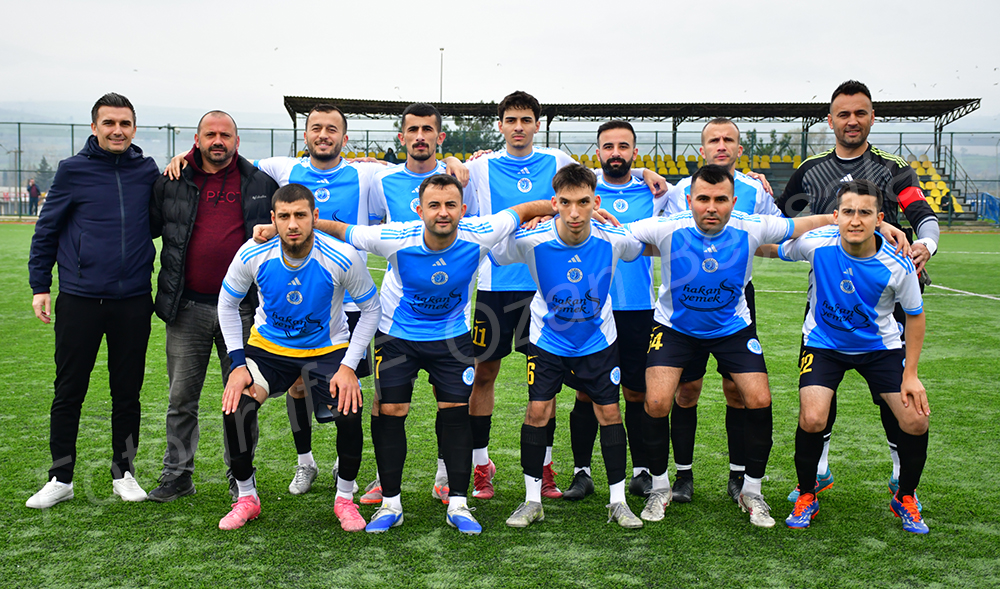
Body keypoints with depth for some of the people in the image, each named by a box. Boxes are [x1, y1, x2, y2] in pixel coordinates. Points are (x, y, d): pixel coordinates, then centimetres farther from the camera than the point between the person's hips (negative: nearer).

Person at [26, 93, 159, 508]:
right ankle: (61, 477, 18)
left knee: (127, 393, 9)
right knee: (69, 392, 5)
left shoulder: (147, 171, 6)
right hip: (79, 299, -1)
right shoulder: (73, 170, 1)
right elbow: (47, 230, 6)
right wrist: (39, 286, 3)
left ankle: (123, 473, 23)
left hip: (133, 301, 2)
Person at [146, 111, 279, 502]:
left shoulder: (261, 184, 6)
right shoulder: (172, 184, 7)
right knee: (181, 398, 8)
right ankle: (177, 474, 22)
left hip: (242, 308, -1)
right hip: (187, 308, 1)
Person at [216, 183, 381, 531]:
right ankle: (246, 498, 6)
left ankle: (345, 498, 4)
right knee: (235, 409, -20)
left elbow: (371, 309, -9)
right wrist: (238, 364, -10)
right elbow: (227, 304, -1)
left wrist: (349, 366, -17)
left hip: (328, 349, -1)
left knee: (349, 413, -24)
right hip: (267, 346, 2)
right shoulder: (252, 255, -19)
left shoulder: (342, 258, -24)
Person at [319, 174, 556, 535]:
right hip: (397, 335, -1)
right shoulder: (395, 239, -27)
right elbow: (339, 231, -16)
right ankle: (390, 504, 14)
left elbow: (524, 210, -9)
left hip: (452, 336, 1)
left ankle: (458, 505, 11)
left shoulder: (478, 237, -23)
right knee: (390, 413, -3)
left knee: (456, 412, -2)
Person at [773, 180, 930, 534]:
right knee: (812, 419, -21)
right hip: (823, 343, -1)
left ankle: (905, 498, 21)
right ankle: (806, 496, 7)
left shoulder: (898, 265, -23)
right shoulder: (816, 244, -24)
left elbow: (915, 315, -6)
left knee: (916, 422, -9)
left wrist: (910, 375, -7)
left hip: (880, 346, 1)